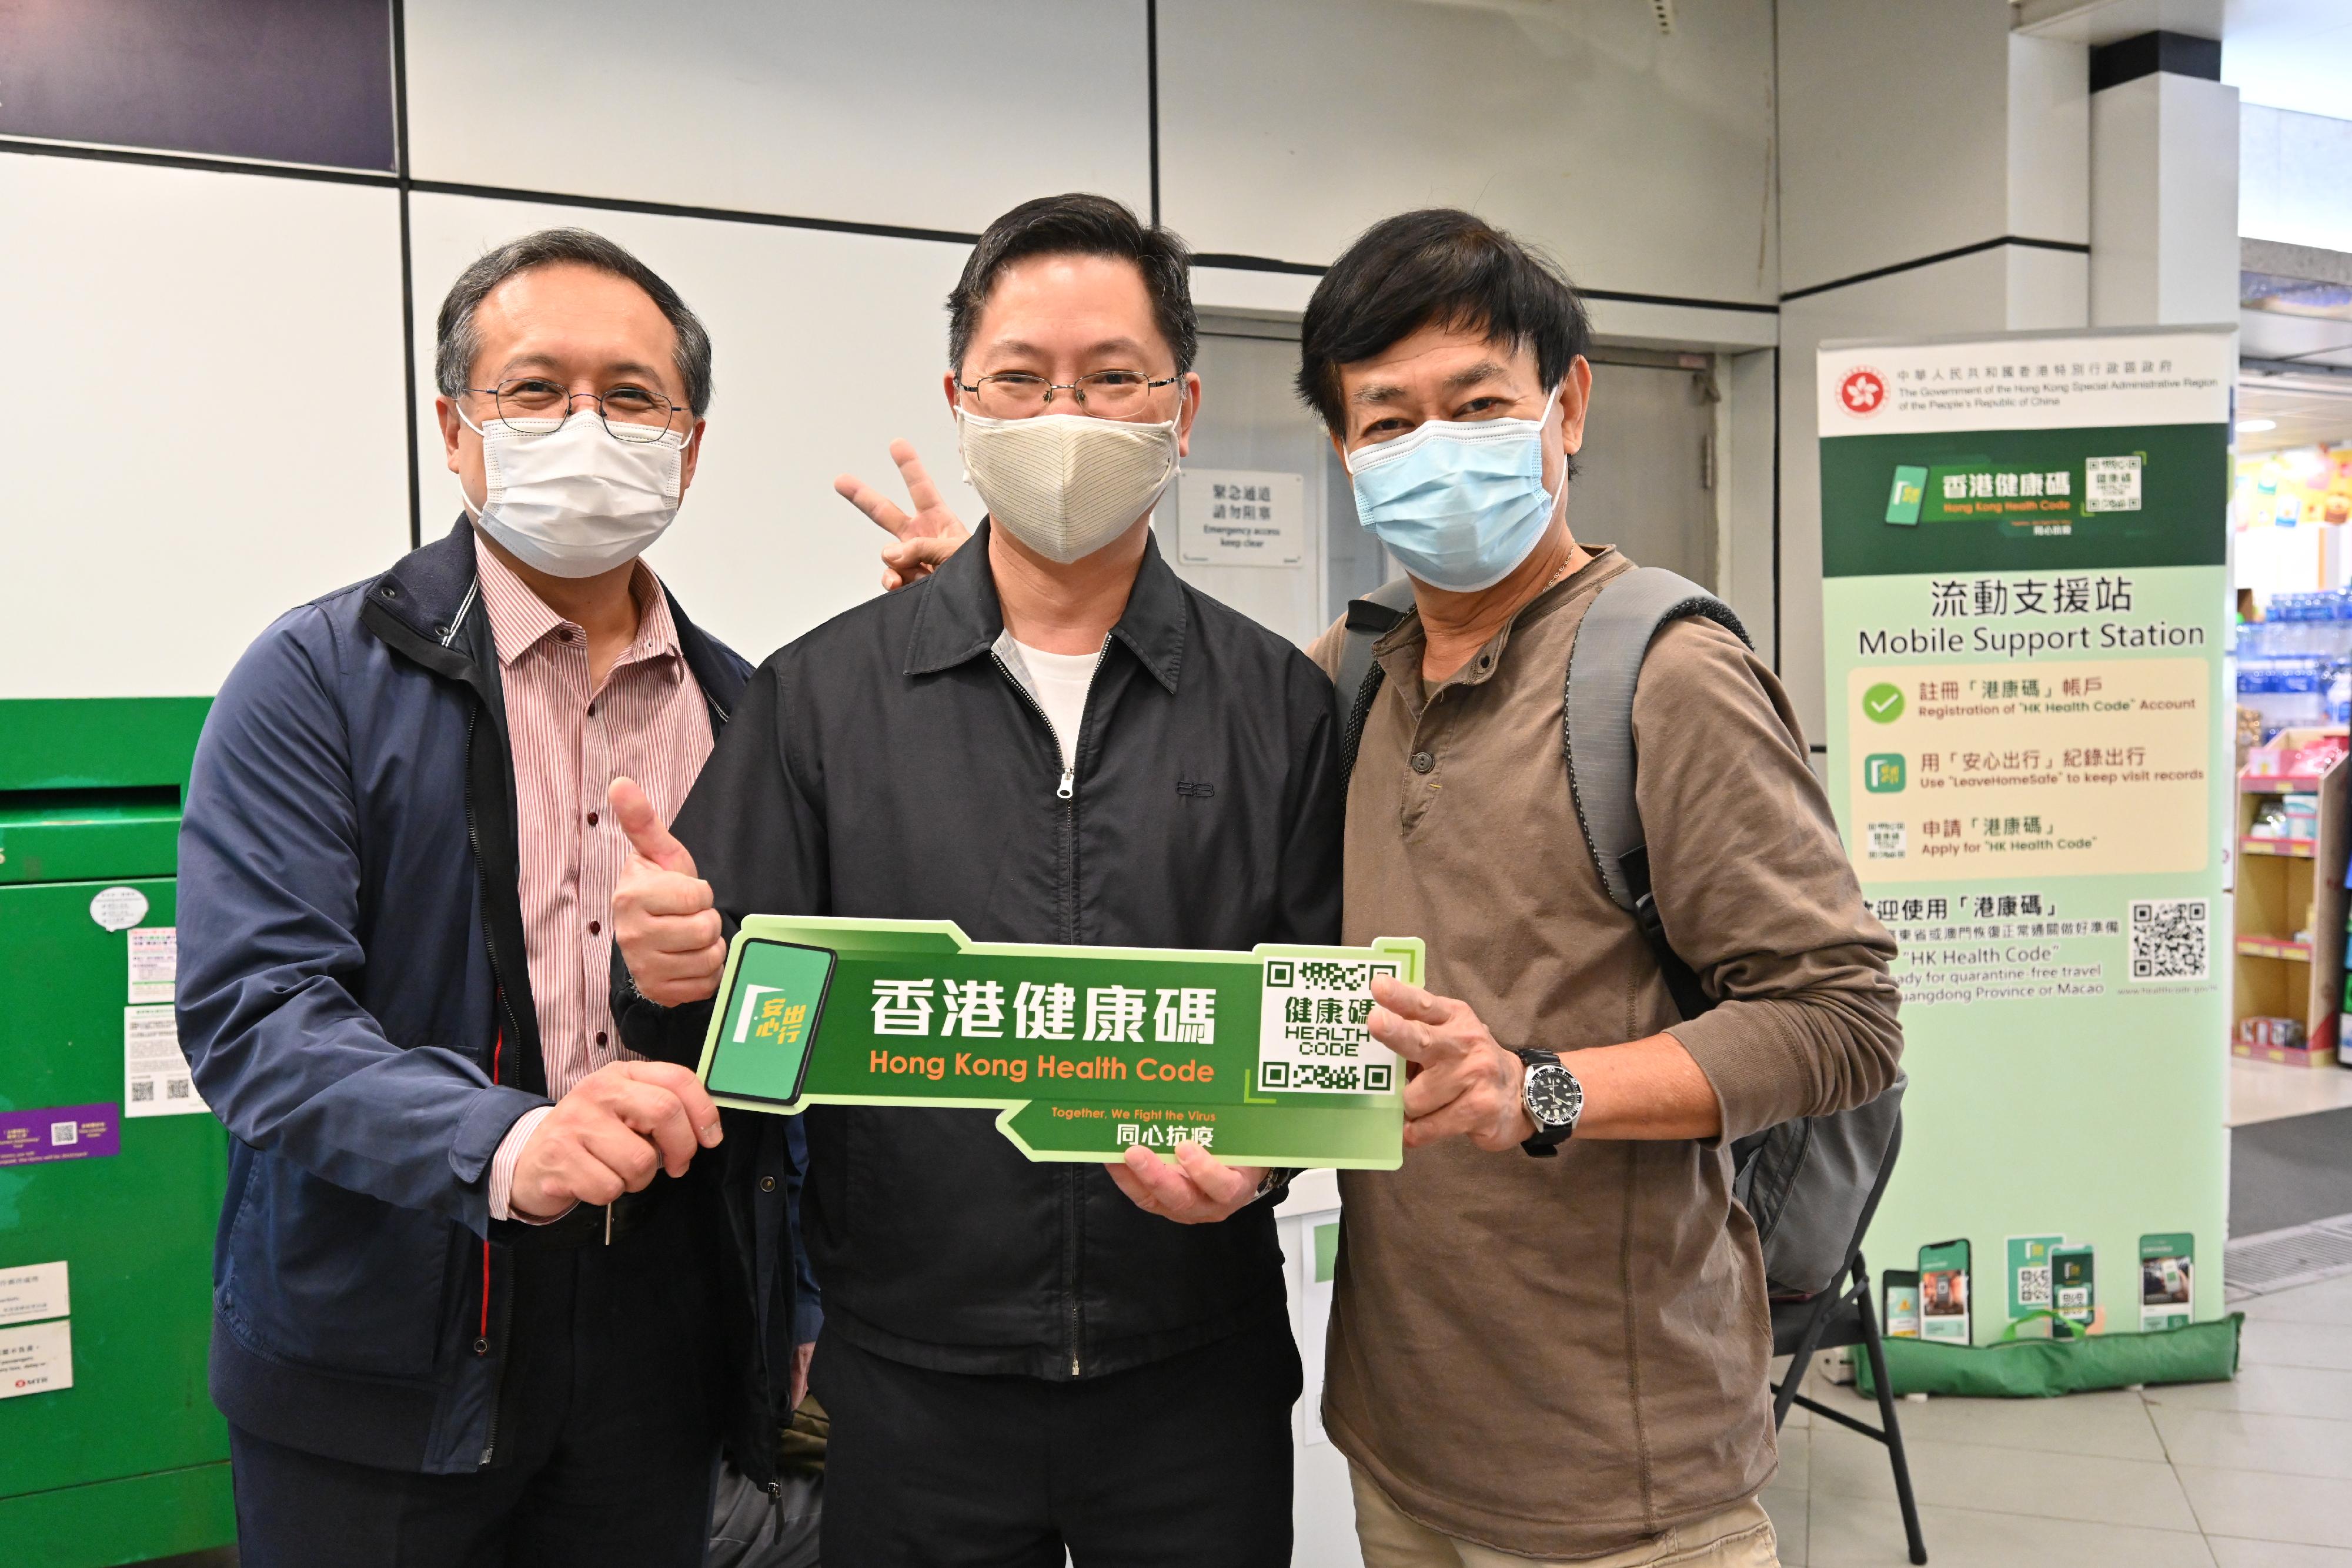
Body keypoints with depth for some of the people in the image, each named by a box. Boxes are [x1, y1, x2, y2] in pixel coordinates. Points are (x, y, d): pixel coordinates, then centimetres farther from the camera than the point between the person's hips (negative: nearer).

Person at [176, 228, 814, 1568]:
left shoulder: (742, 708, 6)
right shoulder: (319, 676, -6)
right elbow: (252, 1006, -16)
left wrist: (798, 1311, 10)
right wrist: (504, 1143, -32)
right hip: (379, 1369, -3)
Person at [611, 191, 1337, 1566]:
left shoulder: (1282, 705, 1)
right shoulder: (820, 695, 0)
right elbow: (739, 1026, 0)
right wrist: (677, 974, -21)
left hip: (1197, 1376, 1)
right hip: (913, 1383, 0)